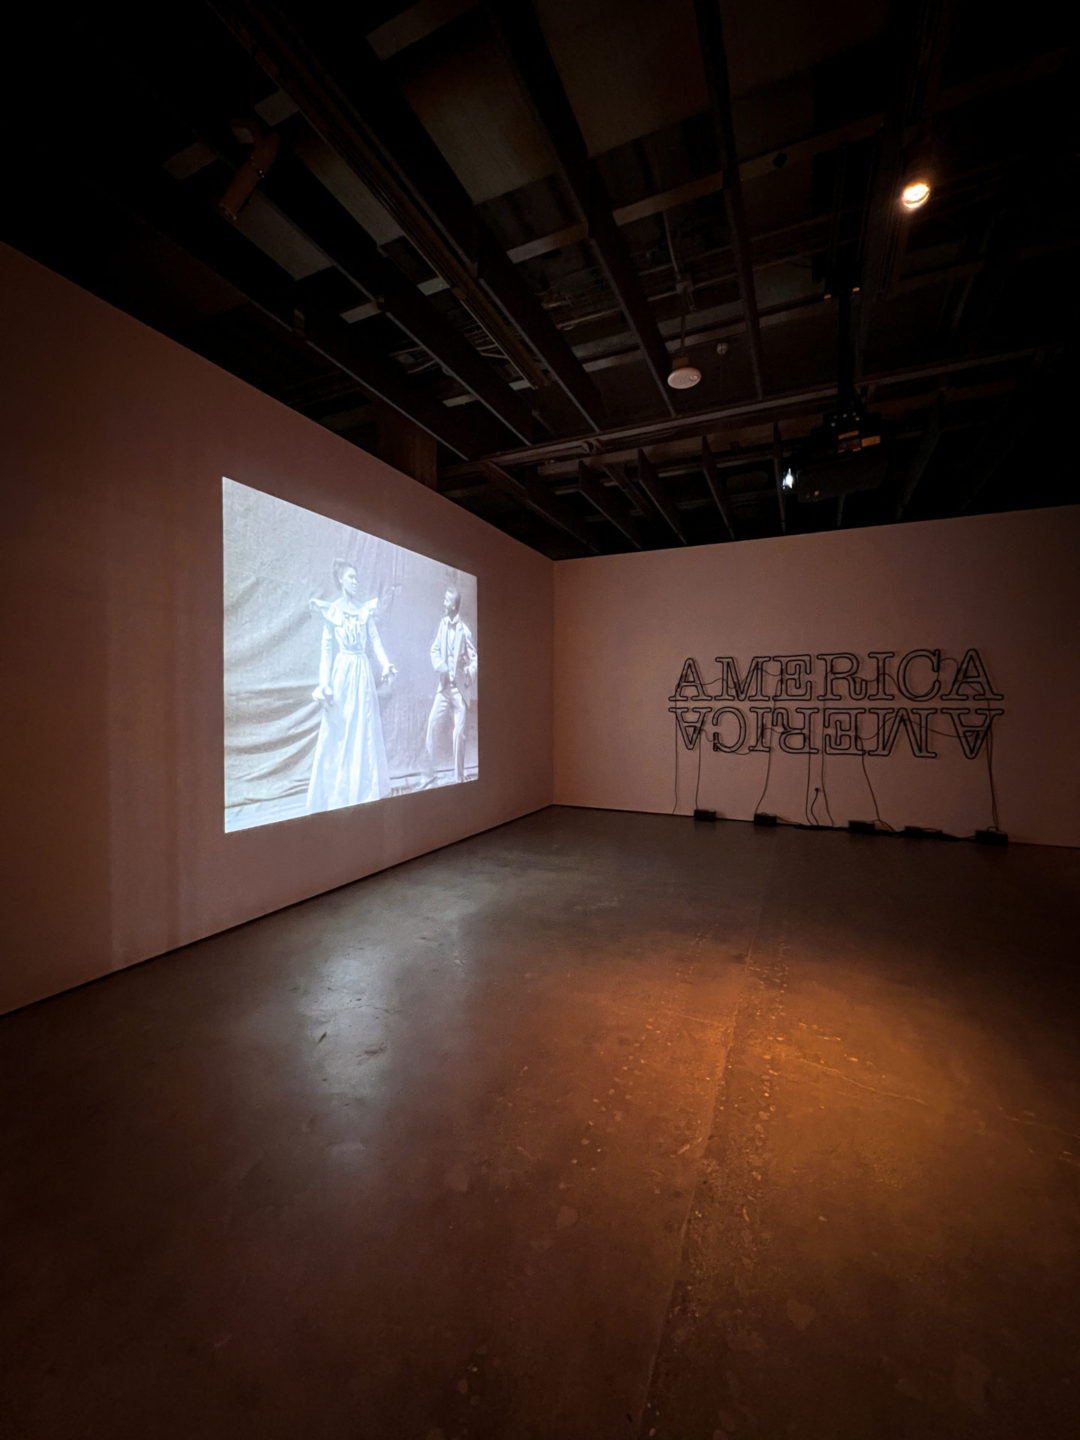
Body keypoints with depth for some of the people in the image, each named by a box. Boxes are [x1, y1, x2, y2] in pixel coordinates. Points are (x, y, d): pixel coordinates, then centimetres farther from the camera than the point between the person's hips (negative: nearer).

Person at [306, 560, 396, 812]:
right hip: (342, 672, -3)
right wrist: (324, 683, -7)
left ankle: (363, 791, 15)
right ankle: (336, 795, 8)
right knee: (338, 734, 0)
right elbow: (326, 648, 1)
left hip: (363, 673, 3)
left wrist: (385, 664, -12)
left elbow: (375, 641, 6)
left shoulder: (366, 609, 12)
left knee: (365, 731, 5)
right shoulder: (331, 610, 4)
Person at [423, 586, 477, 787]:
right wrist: (439, 667, -6)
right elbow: (434, 650, 11)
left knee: (459, 732, -2)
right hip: (444, 686, 4)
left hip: (459, 687, -4)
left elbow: (474, 658, -5)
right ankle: (429, 774, 7)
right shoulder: (442, 624, 6)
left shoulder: (464, 631, -8)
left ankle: (459, 777, 11)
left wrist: (470, 672, -21)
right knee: (432, 723, -3)